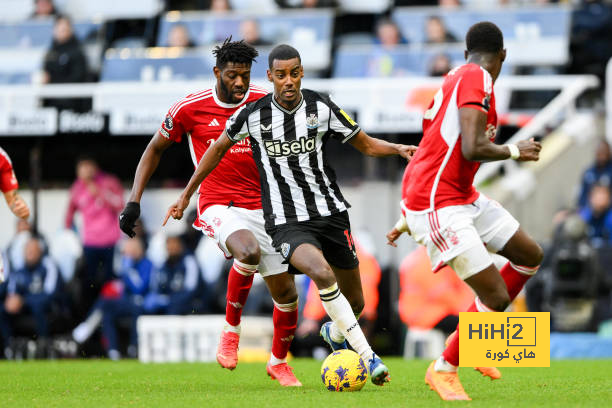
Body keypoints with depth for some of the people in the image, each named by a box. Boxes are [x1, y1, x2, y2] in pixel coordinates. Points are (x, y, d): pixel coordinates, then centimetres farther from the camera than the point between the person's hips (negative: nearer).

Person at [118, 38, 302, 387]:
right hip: (218, 207, -4)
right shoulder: (190, 109, -5)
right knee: (249, 252, -36)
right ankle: (231, 329, -13)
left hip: (261, 206, 4)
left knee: (286, 292, 4)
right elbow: (156, 148, 8)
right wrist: (134, 201, 3)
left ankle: (279, 361, 32)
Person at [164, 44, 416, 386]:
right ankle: (368, 357, -24)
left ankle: (335, 334, 46)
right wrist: (186, 196, 14)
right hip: (287, 223, -3)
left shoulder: (321, 107, -2)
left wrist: (399, 149, -12)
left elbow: (366, 144, 8)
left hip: (330, 212, 3)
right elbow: (219, 148, 12)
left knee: (354, 303, 8)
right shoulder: (253, 115, -5)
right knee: (323, 274, -32)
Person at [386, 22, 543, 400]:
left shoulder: (454, 79, 16)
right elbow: (472, 149, -26)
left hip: (462, 196, 10)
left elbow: (432, 154, 22)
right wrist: (514, 151, -7)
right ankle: (444, 370, 7)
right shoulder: (478, 79, -14)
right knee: (496, 297, -12)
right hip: (439, 206, -10)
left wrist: (406, 219, 27)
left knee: (530, 256, 15)